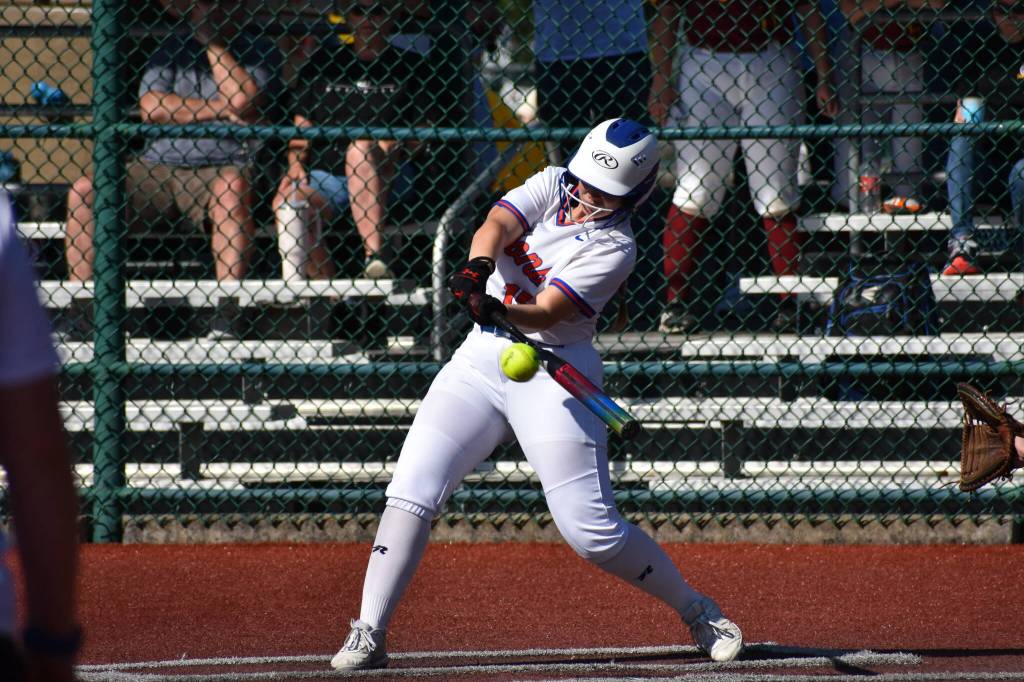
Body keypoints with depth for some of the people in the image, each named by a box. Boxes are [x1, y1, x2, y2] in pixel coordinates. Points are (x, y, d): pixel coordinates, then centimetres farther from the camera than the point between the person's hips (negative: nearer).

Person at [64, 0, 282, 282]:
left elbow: (243, 102, -10)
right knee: (84, 191, -19)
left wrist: (214, 44, 1)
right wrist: (221, 110, -5)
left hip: (223, 167, -3)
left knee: (232, 189, -39)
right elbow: (151, 108, 1)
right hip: (158, 168, 3)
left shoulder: (259, 52, 10)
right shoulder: (172, 48, 18)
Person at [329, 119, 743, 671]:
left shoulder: (614, 248, -10)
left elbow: (547, 313, -22)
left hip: (553, 377, -5)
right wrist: (479, 267, -35)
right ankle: (368, 635, -5)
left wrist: (497, 309, -43)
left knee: (591, 530, -10)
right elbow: (498, 224, -13)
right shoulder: (553, 185, 5)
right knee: (411, 492, -10)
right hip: (481, 360, 5)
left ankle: (699, 613, 10)